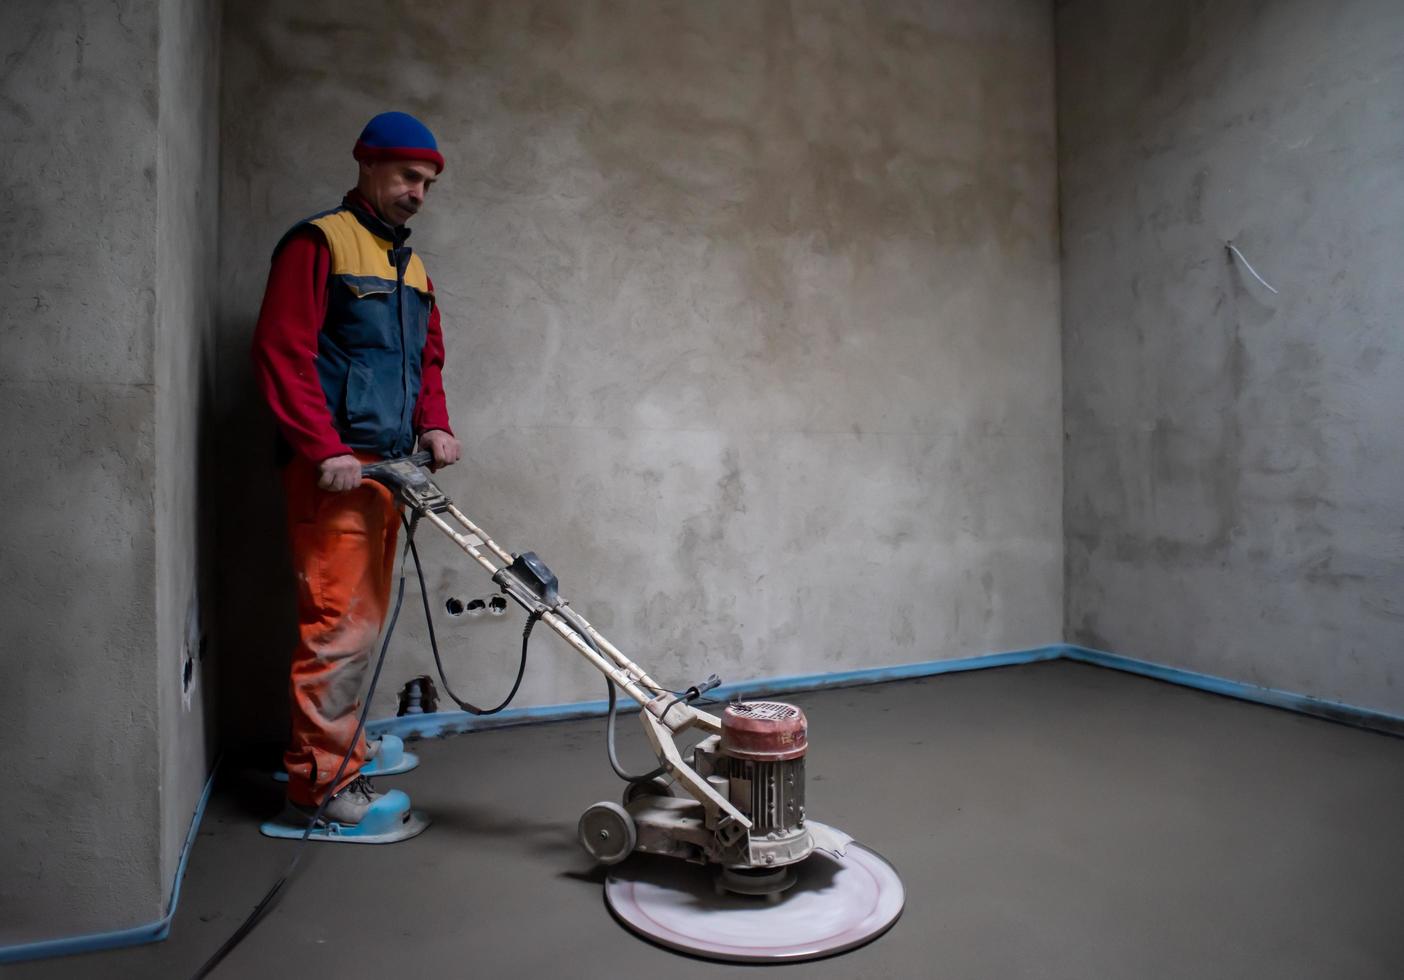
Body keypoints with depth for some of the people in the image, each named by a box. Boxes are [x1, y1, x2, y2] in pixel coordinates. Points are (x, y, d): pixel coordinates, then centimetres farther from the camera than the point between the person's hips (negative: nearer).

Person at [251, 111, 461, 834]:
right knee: (338, 622, -8)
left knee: (364, 619, 14)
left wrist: (433, 423, 6)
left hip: (386, 466, 8)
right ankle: (320, 779, 1)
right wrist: (326, 450, -19)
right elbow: (282, 354, -12)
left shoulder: (410, 266, 21)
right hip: (333, 469, -8)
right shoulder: (318, 243, -4)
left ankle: (341, 743, 28)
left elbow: (428, 358, 24)